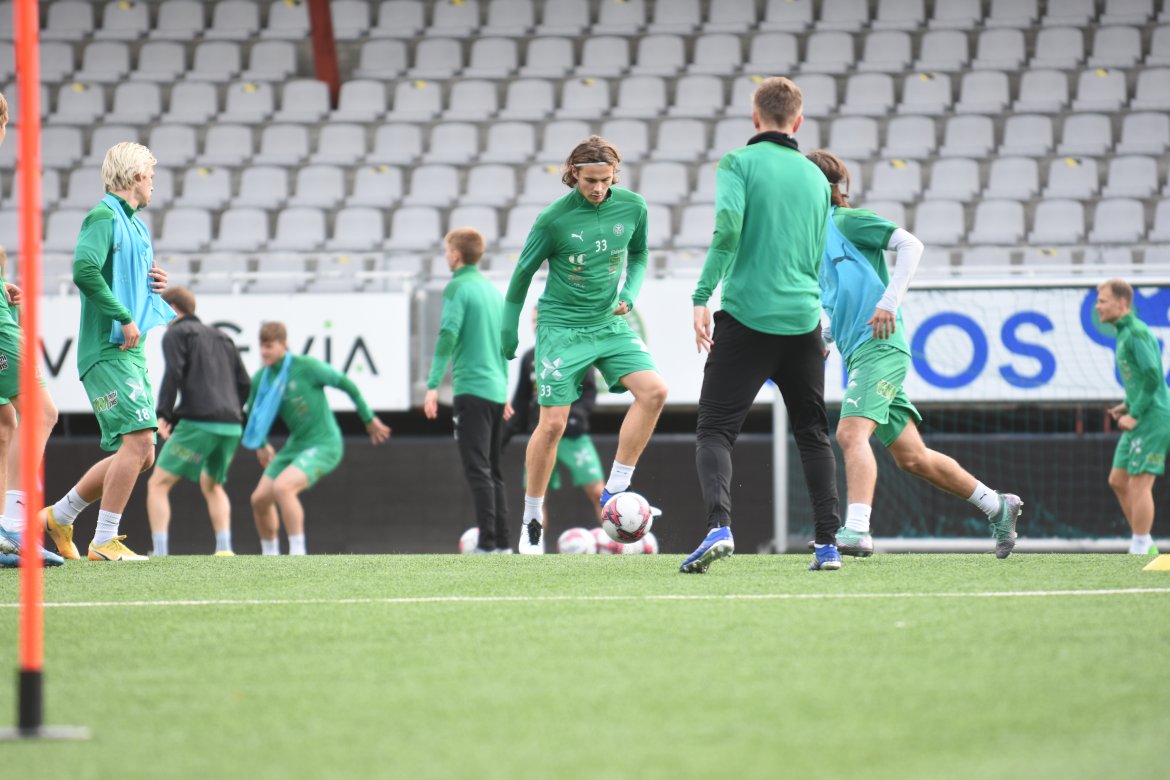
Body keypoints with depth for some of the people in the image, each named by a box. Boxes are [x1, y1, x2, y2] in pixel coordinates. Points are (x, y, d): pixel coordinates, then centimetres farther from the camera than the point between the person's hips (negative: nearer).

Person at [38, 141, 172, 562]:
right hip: (107, 350, -10)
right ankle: (104, 541, -15)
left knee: (139, 454, 9)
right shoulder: (104, 216, -9)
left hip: (131, 353, 10)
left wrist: (156, 288, 9)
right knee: (138, 438, -19)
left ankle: (60, 515, 21)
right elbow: (84, 270, -25)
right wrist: (125, 319, -23)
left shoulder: (137, 227, 20)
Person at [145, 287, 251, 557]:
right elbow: (244, 384, 20)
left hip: (198, 423, -7)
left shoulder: (176, 334, 5)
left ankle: (159, 552, -14)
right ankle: (224, 547, 9)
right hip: (231, 426, 7)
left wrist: (164, 414, -14)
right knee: (211, 485, 26)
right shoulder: (221, 338, 25)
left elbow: (173, 373, -12)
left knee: (158, 484, 0)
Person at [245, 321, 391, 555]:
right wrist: (260, 444, 23)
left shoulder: (306, 367, -18)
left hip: (324, 445, -7)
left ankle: (297, 553, -23)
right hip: (295, 445, 7)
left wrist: (368, 418, -1)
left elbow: (345, 383, -8)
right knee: (259, 499, 2)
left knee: (282, 487, -29)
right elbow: (254, 411, 20)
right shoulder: (261, 378, -1)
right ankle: (270, 557, 25)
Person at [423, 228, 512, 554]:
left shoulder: (457, 288, -7)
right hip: (497, 390, 8)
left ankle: (487, 544, -14)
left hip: (472, 389, -8)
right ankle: (502, 543, 12)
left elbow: (448, 335, -17)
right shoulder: (494, 289, 16)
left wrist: (433, 386, -19)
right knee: (493, 471, 13)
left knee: (478, 471, -9)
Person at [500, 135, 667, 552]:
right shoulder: (554, 218, -14)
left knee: (654, 391, -17)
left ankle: (614, 490, -7)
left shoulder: (632, 206, -4)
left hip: (609, 323, 4)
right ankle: (532, 518, 10)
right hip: (562, 326, -4)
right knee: (552, 423, -7)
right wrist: (508, 331, 5)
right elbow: (523, 273, -1)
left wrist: (629, 294, -2)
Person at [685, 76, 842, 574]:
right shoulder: (816, 178, 13)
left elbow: (728, 228, -16)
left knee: (715, 430, -2)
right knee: (813, 434, 17)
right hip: (803, 321, 4)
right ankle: (828, 543, 11)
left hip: (747, 315, -4)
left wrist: (702, 297, -14)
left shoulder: (739, 163, -2)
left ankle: (719, 526, -25)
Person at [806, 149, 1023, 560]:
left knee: (851, 432, -26)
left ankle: (856, 530, -38)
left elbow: (910, 244, -13)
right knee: (912, 456, 11)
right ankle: (998, 506, 23)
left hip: (879, 347, -9)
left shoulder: (847, 220, -1)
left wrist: (889, 302, -21)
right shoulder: (816, 242, 22)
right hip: (858, 355, 9)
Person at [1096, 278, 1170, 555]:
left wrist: (1135, 414, -18)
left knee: (1139, 483, -9)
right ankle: (1146, 546, 15)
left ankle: (1140, 551, -6)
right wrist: (1128, 404, 14)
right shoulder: (1125, 332, 16)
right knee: (1118, 481, 10)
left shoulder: (1136, 332, -14)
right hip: (1140, 421, 10)